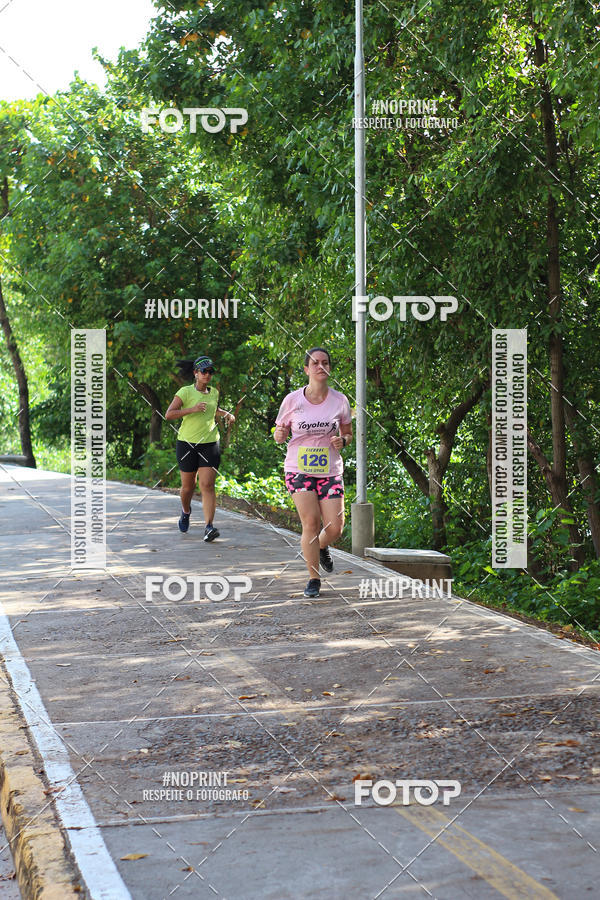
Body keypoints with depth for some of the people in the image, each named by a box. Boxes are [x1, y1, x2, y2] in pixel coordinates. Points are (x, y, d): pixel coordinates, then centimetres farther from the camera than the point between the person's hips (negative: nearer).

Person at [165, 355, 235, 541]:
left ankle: (209, 526, -17)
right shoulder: (185, 391, -5)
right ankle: (186, 511, 41)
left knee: (207, 485, -11)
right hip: (187, 443, -2)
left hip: (210, 443, 2)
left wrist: (226, 414, 12)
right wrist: (192, 409, -22)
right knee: (188, 486, 9)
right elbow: (168, 414, -12)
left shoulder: (214, 392, 11)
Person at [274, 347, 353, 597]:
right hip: (298, 470, -1)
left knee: (335, 528, -6)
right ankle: (313, 579, 3)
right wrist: (279, 435, -16)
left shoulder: (339, 400, 1)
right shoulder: (292, 400, -3)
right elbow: (280, 433, 8)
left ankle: (321, 548, 33)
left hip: (330, 471, 2)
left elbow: (348, 433, 13)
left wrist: (342, 441, -10)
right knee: (311, 522, -13)